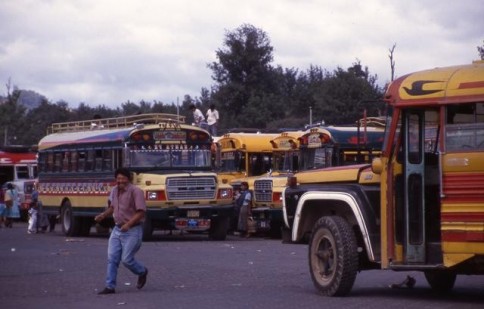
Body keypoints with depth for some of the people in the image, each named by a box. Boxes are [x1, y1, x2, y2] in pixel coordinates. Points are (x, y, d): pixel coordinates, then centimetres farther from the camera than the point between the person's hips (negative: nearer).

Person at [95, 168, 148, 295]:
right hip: (117, 229, 7)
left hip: (132, 231, -7)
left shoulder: (136, 191, -15)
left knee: (126, 259, -5)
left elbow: (141, 212, -19)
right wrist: (103, 215, 2)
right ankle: (110, 287, 5)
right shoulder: (115, 190, 7)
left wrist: (128, 224, -29)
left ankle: (142, 272, 24)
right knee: (112, 258, 0)